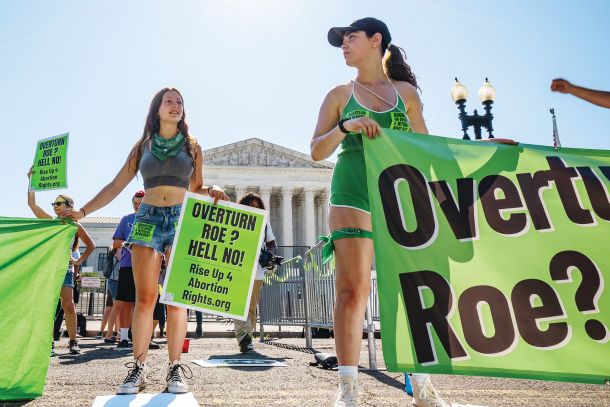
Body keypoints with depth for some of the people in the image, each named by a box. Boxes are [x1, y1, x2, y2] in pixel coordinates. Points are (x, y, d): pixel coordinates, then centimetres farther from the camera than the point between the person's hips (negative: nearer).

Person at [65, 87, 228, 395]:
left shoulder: (192, 146, 13)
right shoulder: (143, 145, 13)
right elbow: (116, 186, 12)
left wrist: (212, 191, -5)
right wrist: (82, 211, 8)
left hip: (181, 219, 0)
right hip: (148, 218, 1)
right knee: (144, 297, -5)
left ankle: (175, 368, 2)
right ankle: (138, 368, 2)